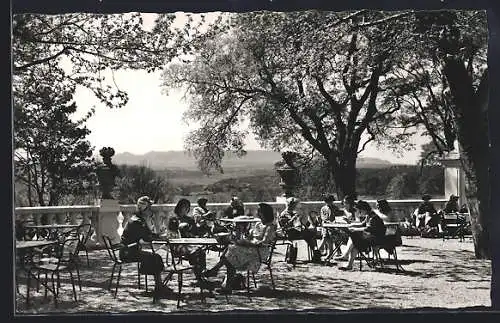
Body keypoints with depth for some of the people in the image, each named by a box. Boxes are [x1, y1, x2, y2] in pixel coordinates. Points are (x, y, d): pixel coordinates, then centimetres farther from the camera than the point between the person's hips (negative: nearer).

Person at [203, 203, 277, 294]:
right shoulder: (258, 225, 20)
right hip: (251, 248, 8)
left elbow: (264, 243, -15)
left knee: (233, 250, -25)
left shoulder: (270, 227, -6)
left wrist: (248, 243, -19)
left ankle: (215, 269, -19)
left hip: (260, 251, -8)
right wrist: (242, 240, -3)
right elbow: (249, 237, 18)